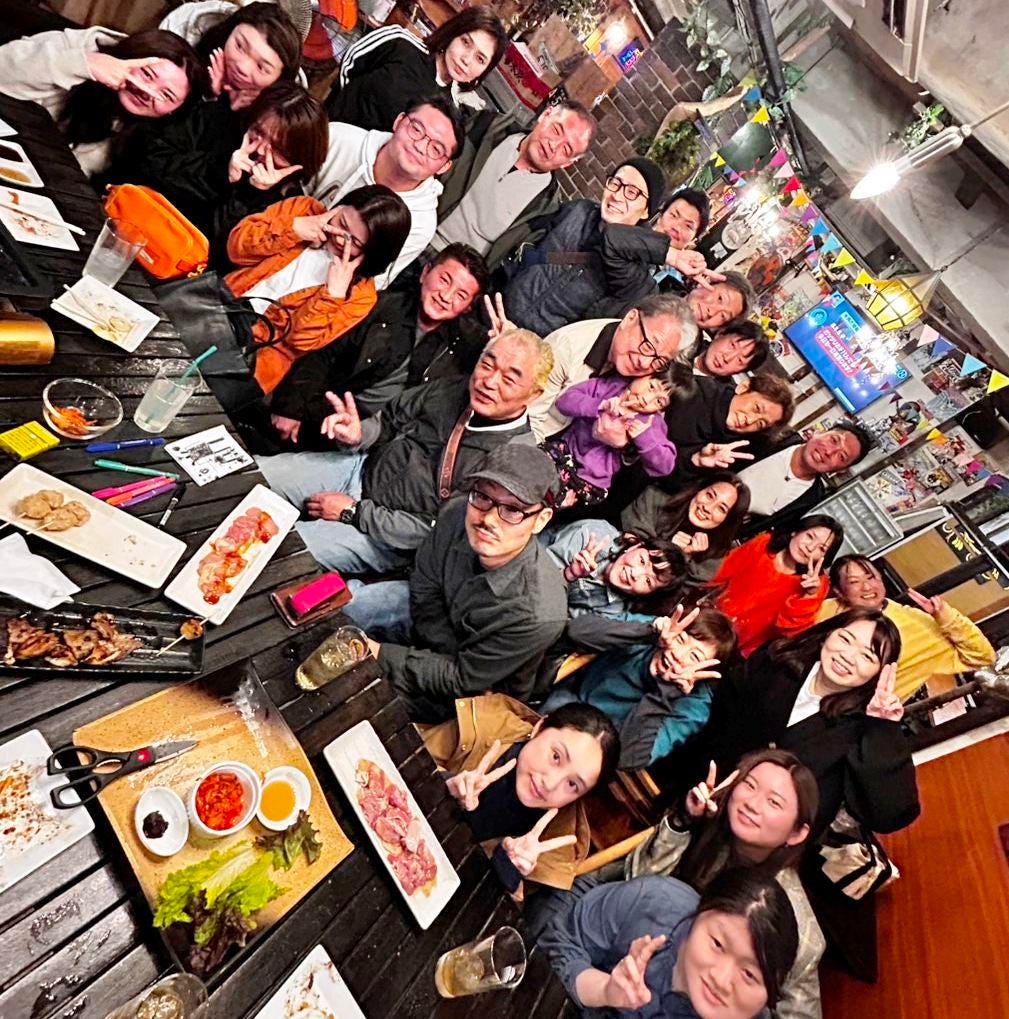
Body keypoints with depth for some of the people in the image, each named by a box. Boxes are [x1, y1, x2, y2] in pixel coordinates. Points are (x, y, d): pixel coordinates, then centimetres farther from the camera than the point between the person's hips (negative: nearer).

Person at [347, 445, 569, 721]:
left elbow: (462, 680, -25)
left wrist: (379, 654, -24)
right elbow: (425, 591, -8)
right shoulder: (456, 515, -26)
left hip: (478, 688, -4)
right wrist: (452, 654, -18)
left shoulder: (537, 615, -39)